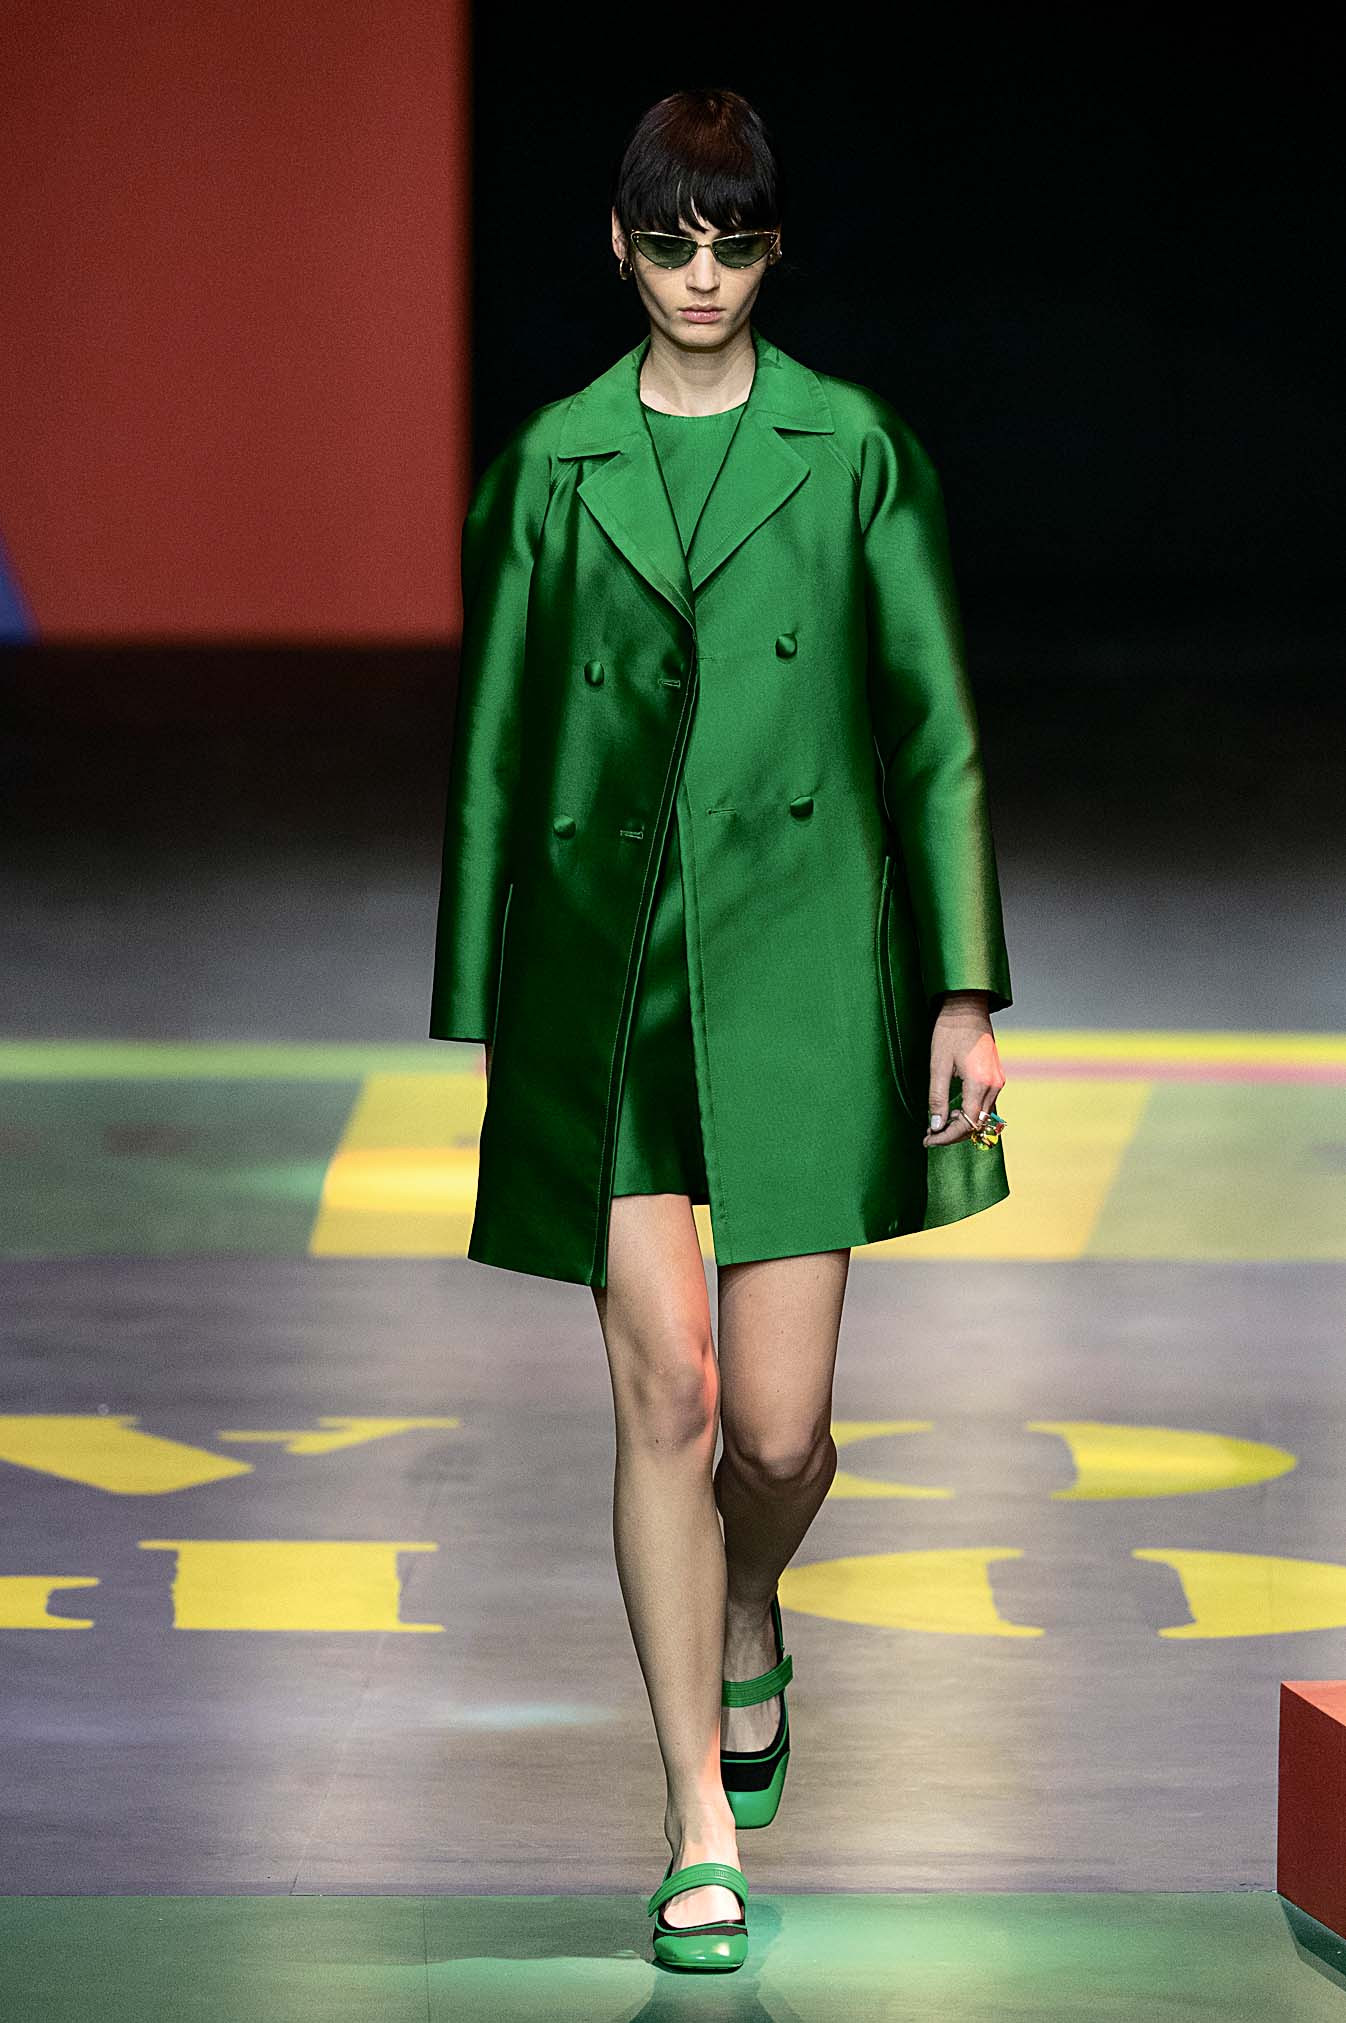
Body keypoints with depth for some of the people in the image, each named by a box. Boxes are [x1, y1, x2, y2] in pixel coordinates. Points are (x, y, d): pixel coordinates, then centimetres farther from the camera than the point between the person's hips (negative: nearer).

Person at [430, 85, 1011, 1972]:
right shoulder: (552, 463, 5)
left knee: (779, 1427, -1)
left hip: (801, 961, 0)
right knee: (665, 1396, -5)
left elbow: (936, 733, 4)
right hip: (605, 967, 1)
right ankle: (704, 1826, 3)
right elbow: (494, 749, 10)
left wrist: (964, 991, -2)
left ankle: (747, 1621, 35)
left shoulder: (855, 451, 3)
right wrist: (477, 1018, 9)